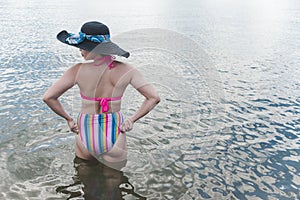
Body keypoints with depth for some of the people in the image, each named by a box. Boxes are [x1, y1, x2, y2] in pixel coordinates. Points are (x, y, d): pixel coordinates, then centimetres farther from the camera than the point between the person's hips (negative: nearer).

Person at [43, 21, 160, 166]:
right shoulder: (125, 70, -11)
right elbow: (154, 98, -7)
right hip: (114, 136, 0)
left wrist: (68, 119, 2)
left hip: (85, 135, 0)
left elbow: (48, 97, -12)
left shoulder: (77, 71, -13)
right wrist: (131, 120, 0)